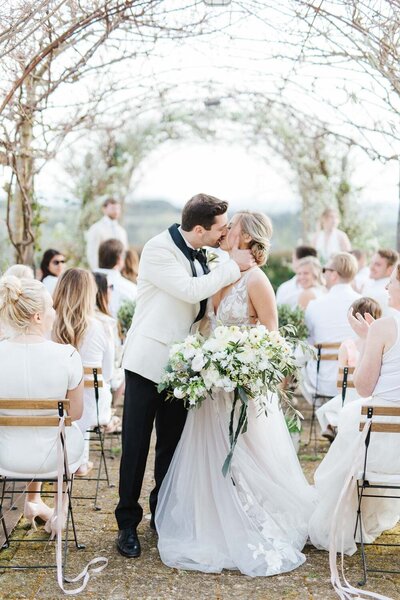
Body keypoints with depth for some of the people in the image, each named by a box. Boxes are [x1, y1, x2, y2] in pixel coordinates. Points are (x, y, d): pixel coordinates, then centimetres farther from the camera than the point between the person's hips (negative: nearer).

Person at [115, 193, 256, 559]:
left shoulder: (200, 255, 7)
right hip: (149, 361, -6)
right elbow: (190, 291, -24)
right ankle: (128, 522, 14)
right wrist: (234, 266, -18)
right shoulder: (159, 250, -14)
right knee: (136, 445, 2)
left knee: (172, 444, 14)